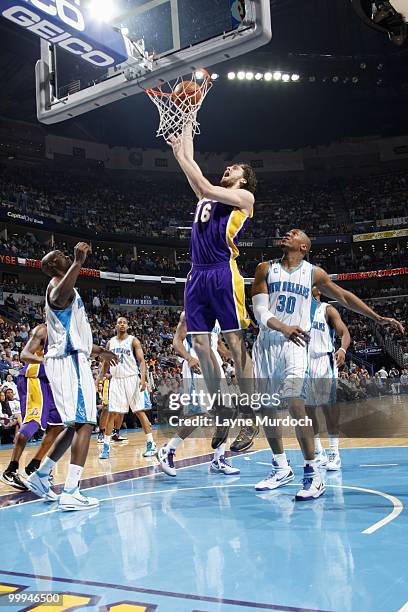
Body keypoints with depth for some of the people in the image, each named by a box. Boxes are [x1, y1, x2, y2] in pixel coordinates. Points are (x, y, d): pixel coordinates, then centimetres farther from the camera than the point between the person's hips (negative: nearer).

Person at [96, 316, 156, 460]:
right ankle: (106, 446, 7)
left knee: (140, 411, -2)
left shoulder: (133, 341, -2)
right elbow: (106, 363, 18)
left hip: (131, 379, -3)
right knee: (112, 413, 0)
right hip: (116, 380, 3)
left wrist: (143, 378, -22)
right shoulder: (110, 342, 11)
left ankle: (151, 444, 3)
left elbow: (141, 360, -8)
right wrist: (99, 379, 9)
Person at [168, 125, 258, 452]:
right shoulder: (208, 197, 25)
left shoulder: (245, 198, 7)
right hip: (197, 275, 7)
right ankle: (221, 414, 12)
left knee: (236, 345, -7)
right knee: (200, 345, 2)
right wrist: (185, 139, 30)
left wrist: (181, 156, 1)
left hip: (224, 273, -7)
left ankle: (251, 420, -1)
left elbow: (204, 186, -3)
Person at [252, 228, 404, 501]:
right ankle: (282, 468, 23)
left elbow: (344, 297, 18)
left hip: (295, 345, -2)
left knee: (295, 404, -20)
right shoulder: (266, 268, 8)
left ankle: (313, 474, -11)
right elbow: (260, 310, -3)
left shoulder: (313, 273, 9)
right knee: (266, 409, 6)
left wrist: (378, 317, 14)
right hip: (266, 344, 3)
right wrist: (283, 327, -22)